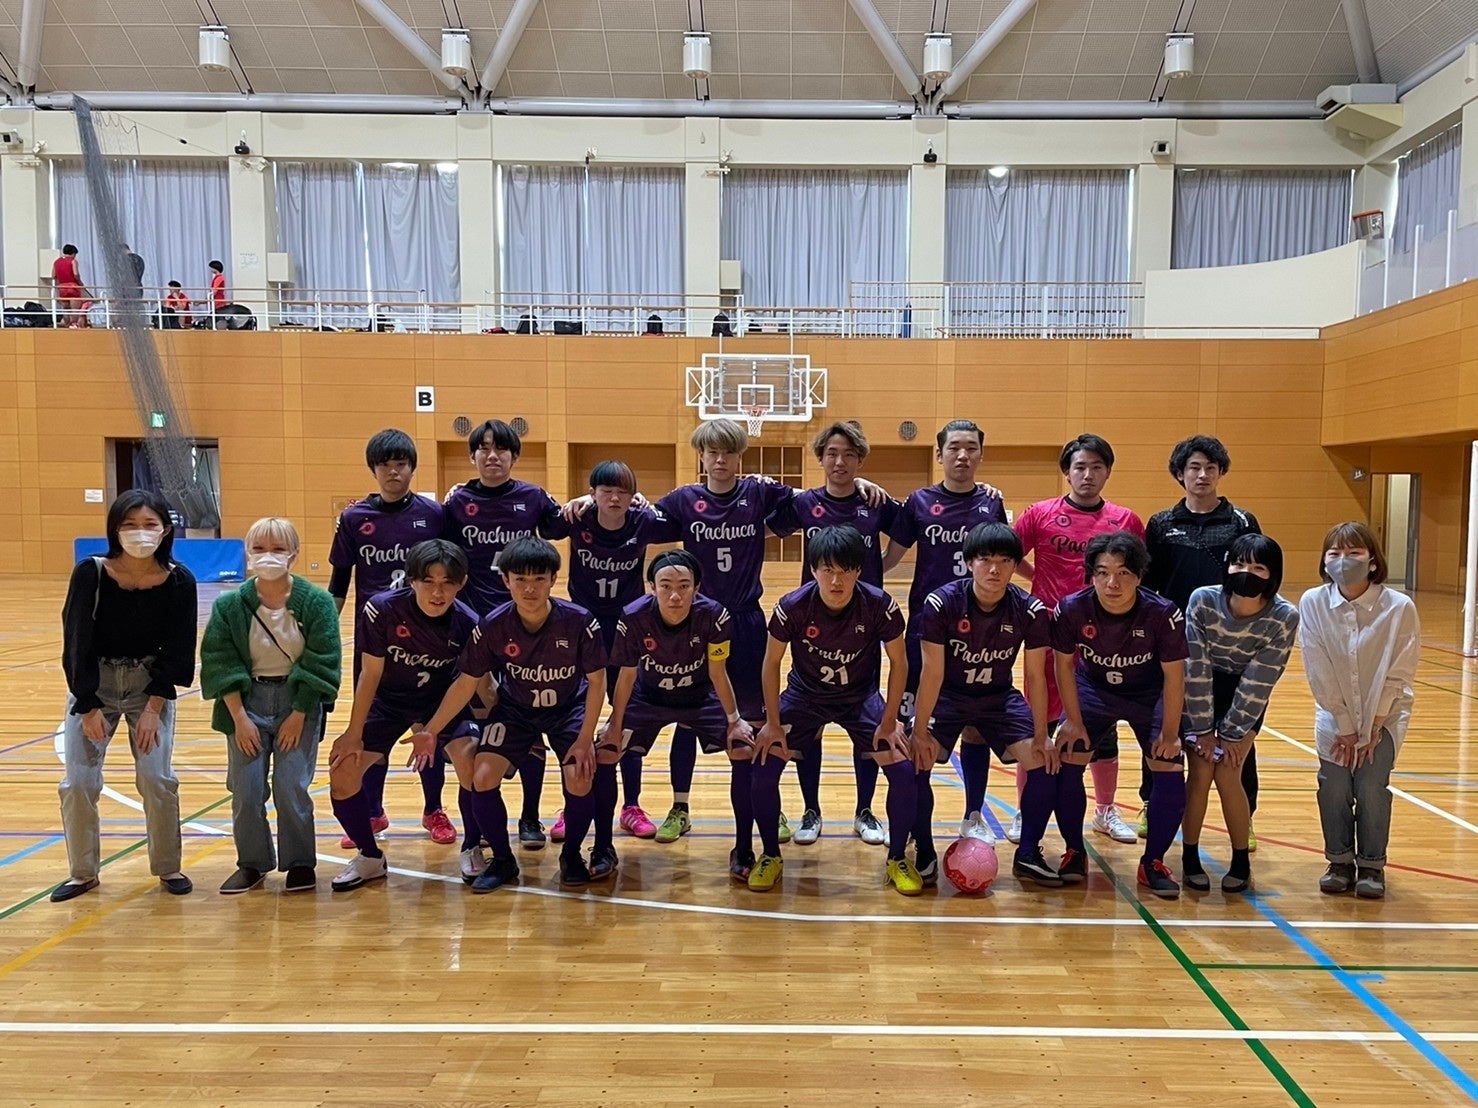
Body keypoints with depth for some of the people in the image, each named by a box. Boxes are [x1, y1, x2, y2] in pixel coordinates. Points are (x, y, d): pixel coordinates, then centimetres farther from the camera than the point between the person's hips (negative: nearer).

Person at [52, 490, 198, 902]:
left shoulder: (179, 581, -14)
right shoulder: (90, 573, -16)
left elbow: (177, 651, -8)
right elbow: (77, 643, -11)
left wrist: (154, 708, -13)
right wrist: (89, 708, -13)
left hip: (151, 683, 0)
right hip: (92, 683, 0)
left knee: (157, 778, -6)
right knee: (79, 781, -2)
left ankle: (168, 868, 11)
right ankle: (83, 873, 17)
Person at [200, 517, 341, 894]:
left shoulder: (316, 601, -9)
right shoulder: (230, 605, -5)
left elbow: (321, 663, -9)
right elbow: (220, 663, -4)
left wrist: (298, 715, -11)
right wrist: (239, 718, -9)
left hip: (298, 700, -2)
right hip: (247, 701, 2)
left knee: (292, 788, -5)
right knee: (246, 789, 1)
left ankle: (300, 863, 13)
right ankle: (252, 864, 20)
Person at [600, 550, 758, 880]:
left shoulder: (713, 615, -31)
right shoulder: (634, 617, -30)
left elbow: (718, 673, -16)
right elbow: (626, 675, -14)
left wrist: (735, 720, -9)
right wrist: (615, 726, -6)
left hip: (701, 698, 0)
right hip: (648, 698, 1)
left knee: (746, 750, -16)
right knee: (602, 754, -11)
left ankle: (743, 851, 0)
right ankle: (602, 849, 8)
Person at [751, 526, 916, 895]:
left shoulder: (880, 605, -25)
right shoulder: (793, 606, -26)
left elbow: (898, 662, -10)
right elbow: (772, 662, -10)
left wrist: (889, 722, -9)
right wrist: (772, 723, -9)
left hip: (861, 697, 0)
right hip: (804, 695, 0)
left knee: (905, 771, -13)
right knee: (762, 769, -13)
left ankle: (897, 861, 11)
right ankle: (770, 857, 11)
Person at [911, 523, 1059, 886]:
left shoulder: (1030, 611, -17)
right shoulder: (942, 603, -23)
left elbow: (1035, 676, -9)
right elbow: (932, 673, -20)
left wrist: (1041, 737, -9)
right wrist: (920, 732, -20)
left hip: (999, 697, 2)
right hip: (947, 696, -2)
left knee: (1046, 762, -13)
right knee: (915, 762, -21)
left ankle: (1028, 855, 7)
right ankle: (924, 854, 1)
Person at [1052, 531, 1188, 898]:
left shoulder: (1163, 615, -30)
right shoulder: (1072, 609, -27)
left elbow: (1173, 677, -17)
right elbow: (1064, 665, -11)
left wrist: (1170, 733, -12)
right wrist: (1074, 721, -7)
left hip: (1149, 695, 0)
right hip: (1093, 689, 1)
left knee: (1169, 768, -12)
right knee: (1067, 762, -13)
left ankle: (1153, 862, 8)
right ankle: (1074, 852, 8)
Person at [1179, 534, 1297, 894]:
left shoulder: (1284, 616, -23)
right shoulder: (1202, 600, -25)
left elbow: (1259, 682, -19)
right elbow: (1196, 668, -20)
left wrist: (1232, 734, -16)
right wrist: (1203, 729, -17)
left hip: (1246, 700, 0)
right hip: (1200, 692, 0)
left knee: (1227, 775, -10)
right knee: (1200, 773, -10)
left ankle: (1241, 861, 10)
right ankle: (1190, 857, 9)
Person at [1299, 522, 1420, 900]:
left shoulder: (1399, 608, -17)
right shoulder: (1312, 603, -14)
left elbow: (1398, 676, -13)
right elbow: (1319, 673, -12)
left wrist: (1373, 727, -13)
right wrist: (1345, 727, -10)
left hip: (1384, 717, -1)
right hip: (1334, 718, 1)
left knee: (1371, 788, -7)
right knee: (1334, 789, -3)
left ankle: (1372, 865, 14)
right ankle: (1340, 862, 18)